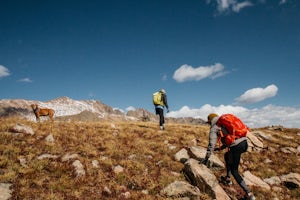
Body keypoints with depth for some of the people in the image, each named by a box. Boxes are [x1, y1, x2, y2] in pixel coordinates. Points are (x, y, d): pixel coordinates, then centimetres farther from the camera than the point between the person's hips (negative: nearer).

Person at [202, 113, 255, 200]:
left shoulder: (214, 128, 6)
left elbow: (211, 144, 2)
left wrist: (206, 159, 10)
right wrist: (220, 148, 44)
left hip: (236, 146, -8)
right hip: (244, 143, 8)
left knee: (234, 171, 8)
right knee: (227, 156, 31)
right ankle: (227, 179, 38)